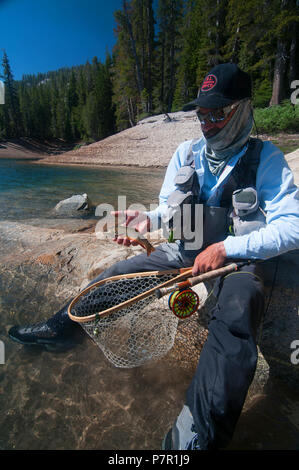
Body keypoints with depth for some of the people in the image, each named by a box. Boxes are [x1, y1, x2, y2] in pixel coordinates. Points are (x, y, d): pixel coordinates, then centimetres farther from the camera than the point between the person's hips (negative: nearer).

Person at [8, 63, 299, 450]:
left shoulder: (266, 159, -6)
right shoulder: (185, 153, 6)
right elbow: (167, 208, 11)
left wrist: (225, 249, -23)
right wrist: (148, 219, -12)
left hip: (236, 258, -3)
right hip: (183, 251, 4)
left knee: (234, 320, -36)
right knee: (116, 274, -3)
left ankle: (197, 434, -31)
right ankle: (59, 327, 16)